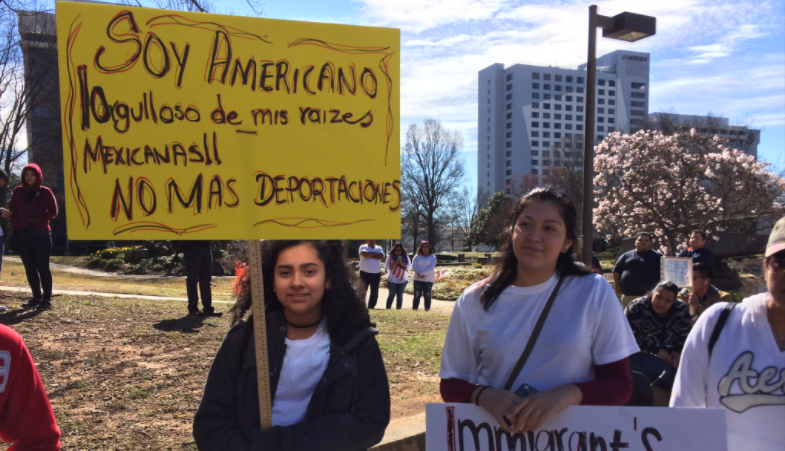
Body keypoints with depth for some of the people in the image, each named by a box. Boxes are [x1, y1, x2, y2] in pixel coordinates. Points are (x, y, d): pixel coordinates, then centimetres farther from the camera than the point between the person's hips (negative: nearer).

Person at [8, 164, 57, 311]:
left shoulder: (45, 192, -1)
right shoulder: (18, 191, 9)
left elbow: (53, 212, -2)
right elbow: (12, 210, 14)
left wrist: (38, 221, -9)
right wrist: (17, 224, 0)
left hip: (41, 235, -4)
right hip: (23, 235, 4)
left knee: (42, 267, -4)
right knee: (30, 268, 8)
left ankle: (47, 299, 1)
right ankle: (37, 297, 18)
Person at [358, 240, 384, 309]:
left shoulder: (379, 248, 9)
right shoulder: (363, 247, -2)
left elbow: (381, 256, -12)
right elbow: (364, 254, -25)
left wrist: (370, 255, -14)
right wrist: (375, 253, -10)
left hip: (376, 274, 4)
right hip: (365, 273, -4)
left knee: (374, 293, 9)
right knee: (362, 291, -7)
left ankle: (371, 307, 19)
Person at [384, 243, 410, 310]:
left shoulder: (406, 256, 4)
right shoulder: (390, 256, -1)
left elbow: (409, 267, -1)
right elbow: (386, 267, -8)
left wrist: (402, 264, -17)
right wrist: (395, 263, -19)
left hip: (403, 280, 2)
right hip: (392, 279, -2)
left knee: (400, 295, 6)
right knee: (392, 294, -3)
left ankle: (398, 309, 12)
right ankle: (388, 309, 3)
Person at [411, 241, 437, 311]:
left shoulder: (432, 257, 2)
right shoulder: (417, 257, 9)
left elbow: (431, 268, -11)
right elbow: (414, 266, -2)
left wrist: (422, 273, -17)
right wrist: (418, 274, -18)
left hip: (428, 279, -1)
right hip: (418, 279, 1)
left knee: (427, 295, 3)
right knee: (417, 295, -4)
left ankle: (427, 309, 8)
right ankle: (414, 309, -1)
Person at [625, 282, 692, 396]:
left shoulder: (681, 309, 0)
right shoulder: (637, 308, -14)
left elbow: (686, 335, 4)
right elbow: (630, 336, -19)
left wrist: (677, 351, -16)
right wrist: (657, 351, -25)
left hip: (670, 354, 5)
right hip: (641, 354, -5)